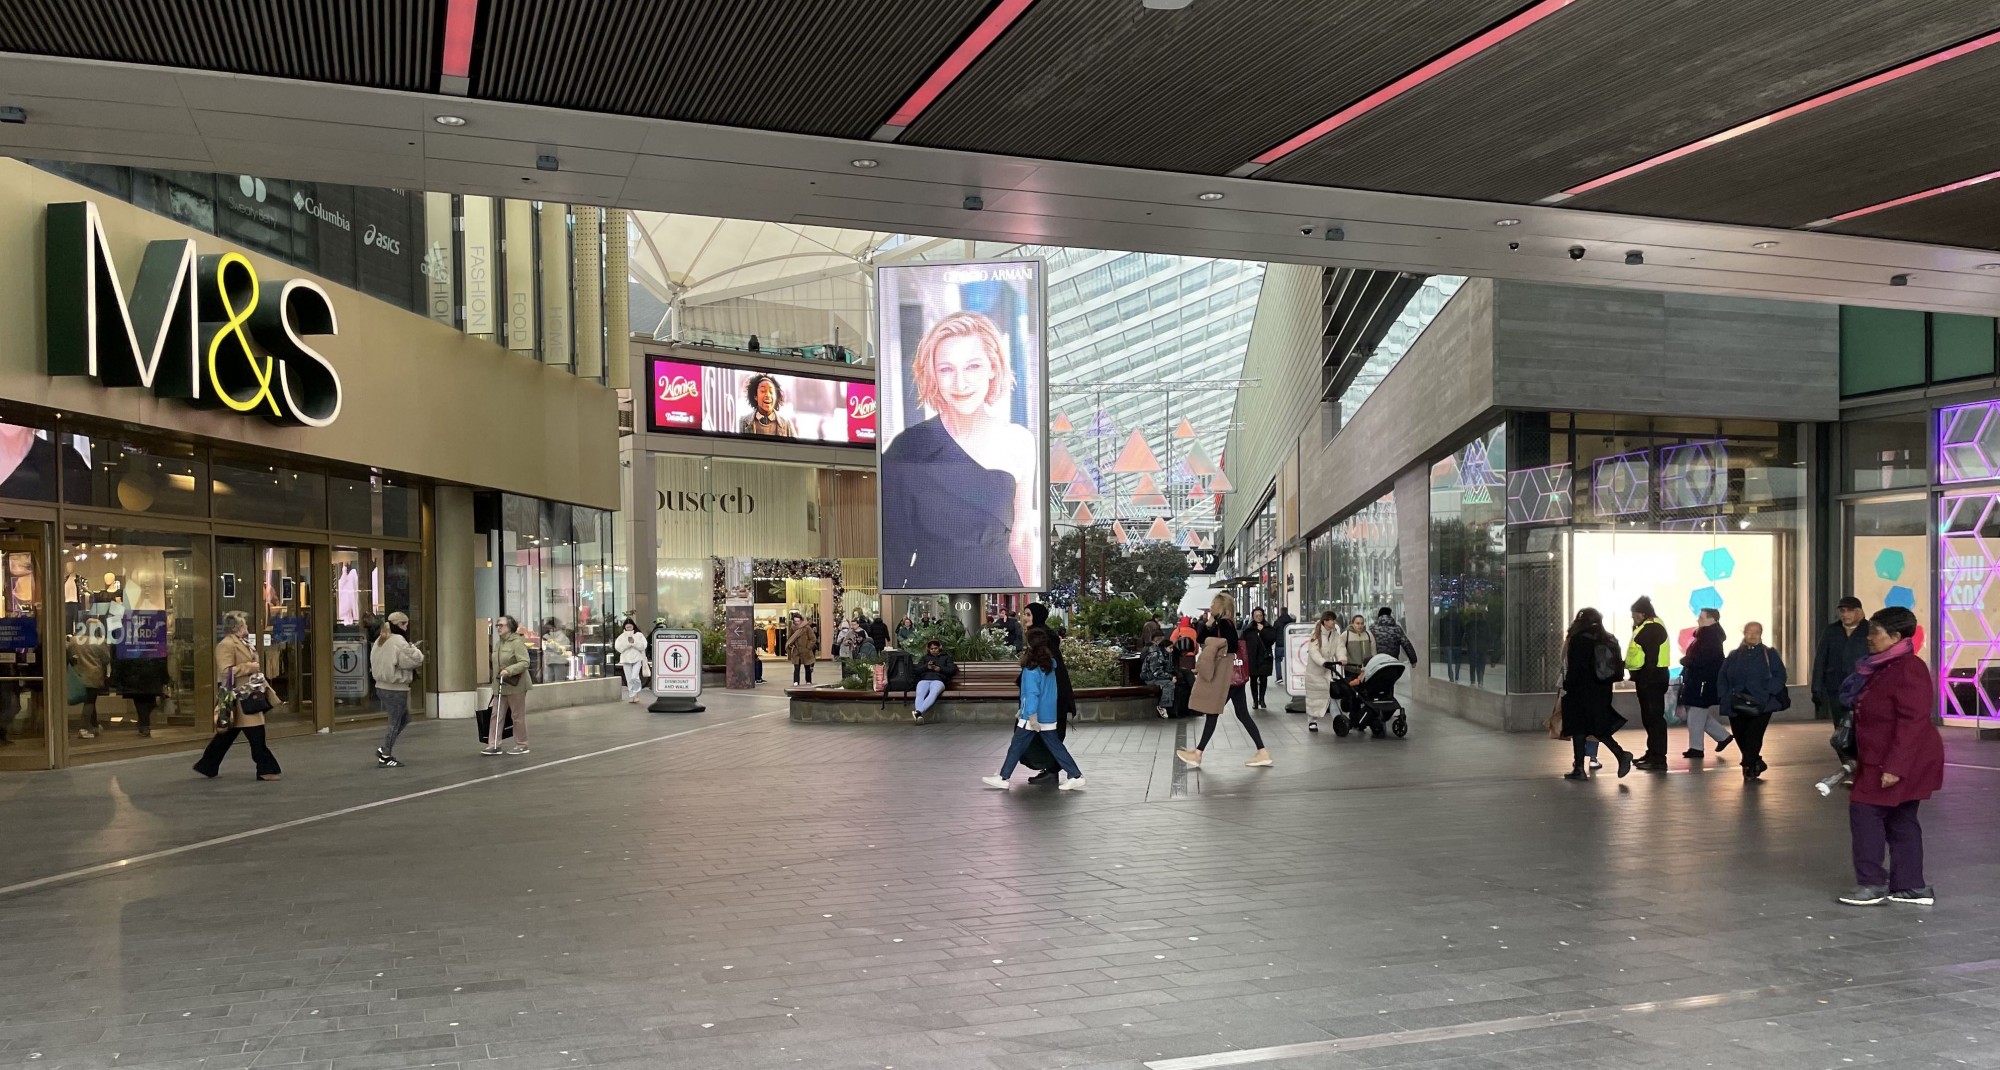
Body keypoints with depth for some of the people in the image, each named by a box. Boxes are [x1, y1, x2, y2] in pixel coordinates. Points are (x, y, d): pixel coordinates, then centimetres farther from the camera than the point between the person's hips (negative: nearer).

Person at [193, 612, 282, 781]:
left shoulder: (241, 643, 17)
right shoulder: (226, 645, -16)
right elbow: (226, 671, -25)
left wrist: (265, 686, 21)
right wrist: (249, 667, -21)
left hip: (247, 696, 11)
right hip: (239, 698, -11)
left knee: (228, 734, 15)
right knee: (256, 734, -8)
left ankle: (207, 766, 24)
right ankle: (266, 769, -3)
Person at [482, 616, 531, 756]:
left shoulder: (517, 643, -13)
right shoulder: (497, 644, 13)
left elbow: (524, 663, -22)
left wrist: (508, 671, -30)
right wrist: (495, 681, 18)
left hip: (515, 685, -8)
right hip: (499, 686, 8)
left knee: (518, 716, 3)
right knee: (497, 715, 2)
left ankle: (521, 745, 13)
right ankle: (493, 745, 3)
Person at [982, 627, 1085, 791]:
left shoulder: (1031, 669, -18)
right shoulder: (1050, 663, 3)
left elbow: (1032, 694, -21)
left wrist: (1032, 717, -22)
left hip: (1032, 716, -7)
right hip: (1049, 716, 7)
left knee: (1016, 747, 4)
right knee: (1055, 746, 11)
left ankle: (1003, 778, 11)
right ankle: (1076, 776, 7)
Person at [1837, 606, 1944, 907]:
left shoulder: (1908, 670, -20)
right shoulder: (1883, 668, 11)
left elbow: (1912, 722, -26)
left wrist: (1895, 766, -28)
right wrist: (1863, 759, 23)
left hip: (1899, 764, -10)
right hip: (1879, 761, 10)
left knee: (1865, 811, -8)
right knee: (1899, 820, 12)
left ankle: (1872, 882, -1)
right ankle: (1911, 886, 18)